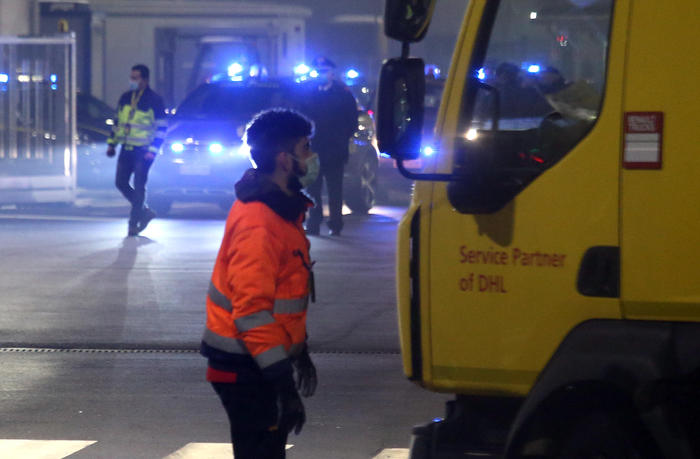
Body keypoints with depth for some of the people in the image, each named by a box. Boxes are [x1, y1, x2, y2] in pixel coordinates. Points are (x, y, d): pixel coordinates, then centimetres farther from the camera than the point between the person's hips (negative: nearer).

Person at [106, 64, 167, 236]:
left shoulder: (154, 100, -7)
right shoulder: (125, 98, 12)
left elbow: (162, 127, -8)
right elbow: (117, 122, 21)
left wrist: (153, 150, -16)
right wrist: (111, 143, 16)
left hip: (143, 150, -7)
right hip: (126, 149, 7)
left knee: (138, 186, -7)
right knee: (121, 183, 3)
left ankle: (134, 222, -1)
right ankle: (144, 212, 18)